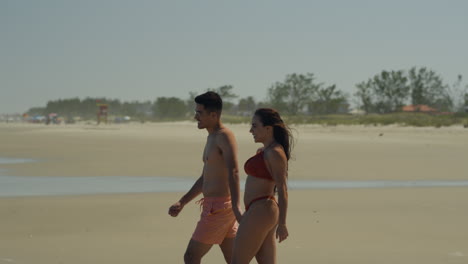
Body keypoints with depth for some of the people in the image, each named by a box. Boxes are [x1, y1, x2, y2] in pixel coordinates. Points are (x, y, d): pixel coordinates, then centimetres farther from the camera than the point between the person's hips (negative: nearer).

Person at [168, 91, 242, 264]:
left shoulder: (224, 136, -14)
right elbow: (205, 179, 25)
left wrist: (236, 206, -41)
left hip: (218, 208, -10)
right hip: (221, 206, 10)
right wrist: (181, 203, 21)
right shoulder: (212, 138, 17)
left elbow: (233, 173, -29)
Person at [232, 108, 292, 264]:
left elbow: (282, 189, -17)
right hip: (260, 211, 10)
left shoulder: (275, 153, -13)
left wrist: (282, 223, -20)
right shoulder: (263, 151, 17)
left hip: (261, 212, -10)